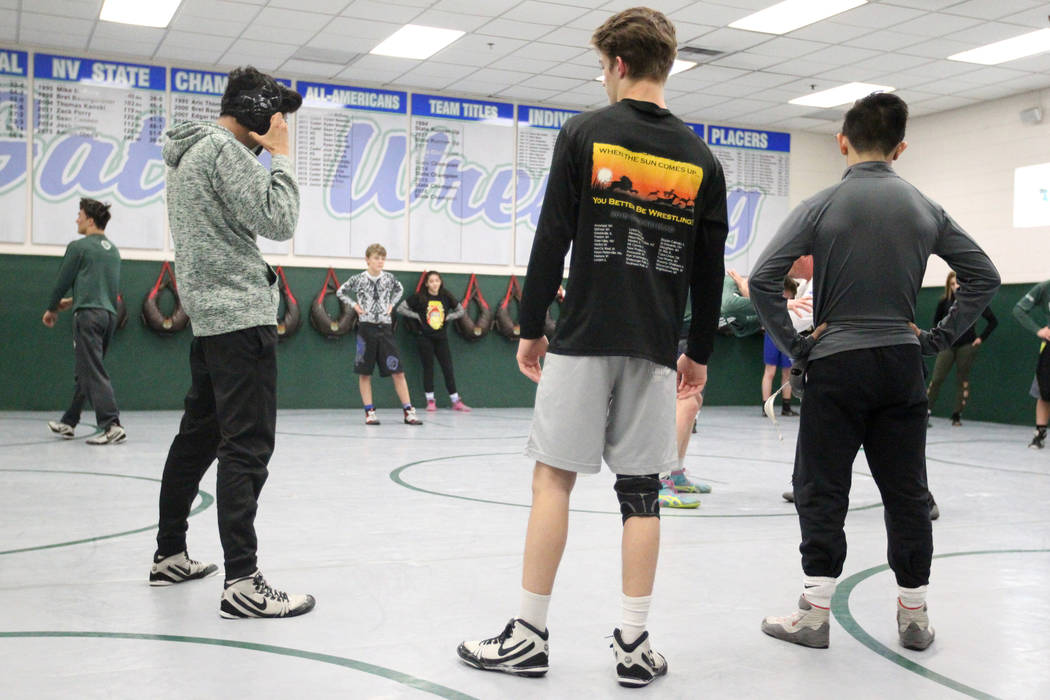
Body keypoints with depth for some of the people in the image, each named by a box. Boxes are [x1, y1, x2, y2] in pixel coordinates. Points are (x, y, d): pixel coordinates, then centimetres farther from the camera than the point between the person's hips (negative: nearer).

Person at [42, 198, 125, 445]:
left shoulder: (79, 247, -5)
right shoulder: (113, 250, 16)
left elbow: (62, 282, 0)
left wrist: (51, 309, 16)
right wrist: (72, 302, 30)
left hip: (89, 315, -8)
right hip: (109, 315, 8)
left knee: (93, 373, -10)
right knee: (84, 372, 15)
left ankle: (112, 426, -19)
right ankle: (68, 423, 24)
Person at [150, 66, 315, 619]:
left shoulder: (188, 153, 21)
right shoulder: (225, 149, -10)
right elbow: (278, 222, -15)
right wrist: (280, 156, -7)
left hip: (207, 314, 11)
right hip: (240, 313, -11)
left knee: (199, 434, 16)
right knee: (247, 446, -12)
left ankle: (169, 555, 25)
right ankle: (242, 583, -14)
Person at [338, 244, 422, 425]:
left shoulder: (389, 278, 3)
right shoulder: (359, 279, -3)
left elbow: (399, 289, 25)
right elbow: (340, 292, 12)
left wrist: (391, 304, 11)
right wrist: (354, 305, 1)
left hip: (385, 328, 2)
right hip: (366, 328, -1)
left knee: (398, 371, -3)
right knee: (364, 373, 2)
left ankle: (408, 411, 0)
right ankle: (369, 412, 10)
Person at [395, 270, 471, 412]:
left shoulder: (446, 297, 3)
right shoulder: (419, 297, -4)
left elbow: (461, 310, 14)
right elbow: (400, 308, -2)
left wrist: (448, 317, 0)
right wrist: (417, 316, -7)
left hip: (441, 338, 2)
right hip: (425, 338, -2)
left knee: (448, 368, 2)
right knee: (428, 368, 3)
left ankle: (456, 402, 6)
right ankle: (430, 401, 10)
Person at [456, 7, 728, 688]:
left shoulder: (584, 133, -1)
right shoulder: (701, 159, 8)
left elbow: (551, 241, -5)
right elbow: (710, 270, 9)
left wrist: (531, 328, 3)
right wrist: (700, 353, 18)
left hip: (582, 339, -3)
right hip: (653, 348, 3)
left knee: (554, 478, 3)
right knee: (640, 490, 7)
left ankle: (530, 636, 9)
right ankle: (635, 644, 11)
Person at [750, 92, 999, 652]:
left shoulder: (823, 205, -6)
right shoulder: (924, 209, 6)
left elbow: (763, 279, -12)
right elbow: (984, 276, 10)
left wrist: (793, 344, -5)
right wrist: (939, 337, 10)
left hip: (836, 363, -3)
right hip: (901, 364, 4)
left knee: (821, 490, 4)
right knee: (906, 491, 11)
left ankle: (814, 615, 7)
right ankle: (914, 615, 18)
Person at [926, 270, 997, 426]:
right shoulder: (945, 302, 1)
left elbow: (993, 321, 3)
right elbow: (936, 321, 19)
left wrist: (981, 338, -1)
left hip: (966, 346, -1)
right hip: (947, 345, 1)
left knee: (963, 380, 4)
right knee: (937, 378, -8)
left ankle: (957, 415, 11)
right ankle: (927, 411, -4)